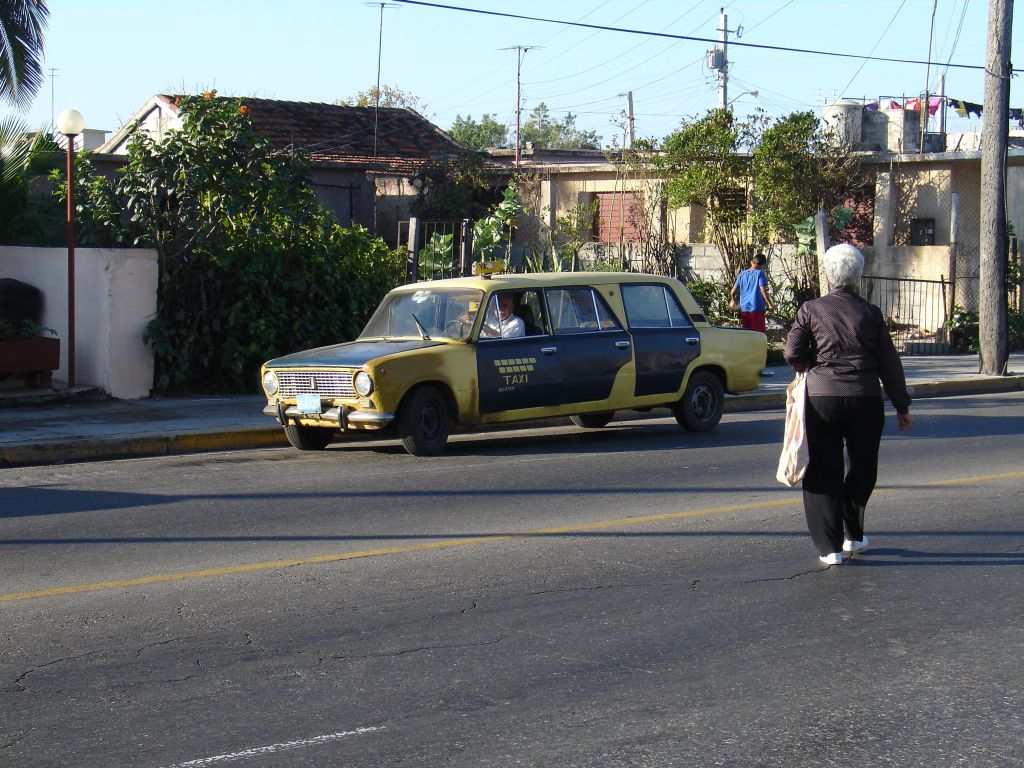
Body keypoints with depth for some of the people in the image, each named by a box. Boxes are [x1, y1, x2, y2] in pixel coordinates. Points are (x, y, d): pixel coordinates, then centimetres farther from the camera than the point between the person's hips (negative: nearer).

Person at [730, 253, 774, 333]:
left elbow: (733, 291, 9)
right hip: (757, 308, -5)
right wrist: (769, 304, -9)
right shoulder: (759, 273, -6)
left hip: (744, 308, 5)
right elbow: (763, 290, -15)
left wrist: (734, 300, 28)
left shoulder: (742, 274, 9)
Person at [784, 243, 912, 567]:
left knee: (824, 473, 5)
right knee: (862, 469, 20)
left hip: (822, 398, -1)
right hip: (865, 400, 1)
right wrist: (902, 406, 12)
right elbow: (889, 363, 5)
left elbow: (793, 353, -7)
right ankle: (853, 535, 30)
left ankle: (829, 547, 0)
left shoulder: (811, 310, 0)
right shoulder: (871, 313, 4)